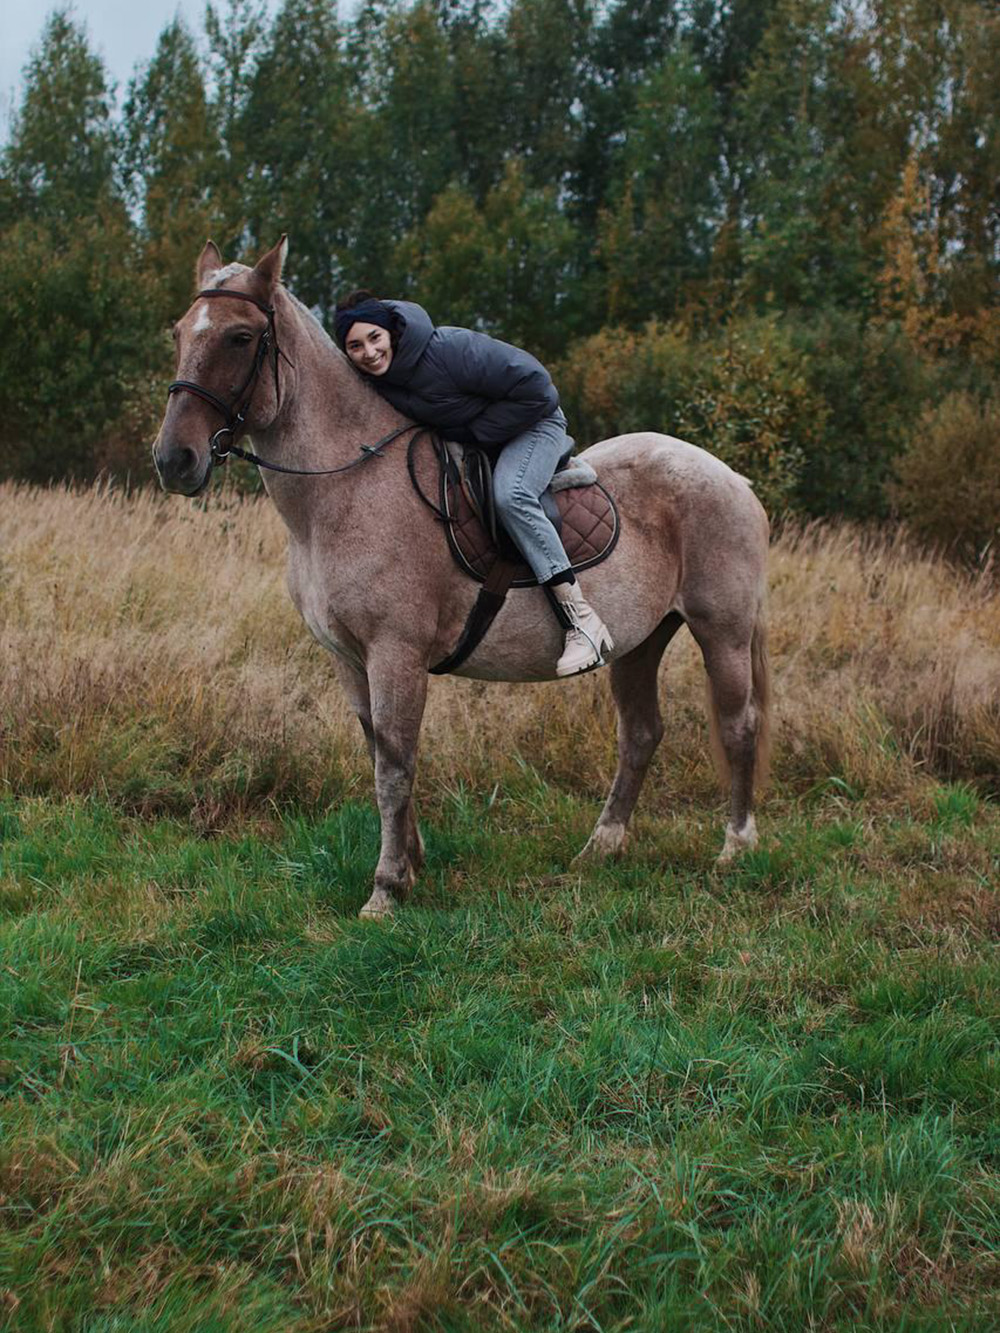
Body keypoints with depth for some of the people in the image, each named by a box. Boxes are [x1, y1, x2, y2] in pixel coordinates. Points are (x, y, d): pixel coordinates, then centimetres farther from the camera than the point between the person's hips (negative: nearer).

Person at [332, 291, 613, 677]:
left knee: (510, 494, -34)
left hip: (531, 422, -8)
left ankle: (582, 619, -36)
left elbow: (536, 389, -29)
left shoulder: (449, 348, -34)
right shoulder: (373, 376, -13)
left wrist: (475, 433, -24)